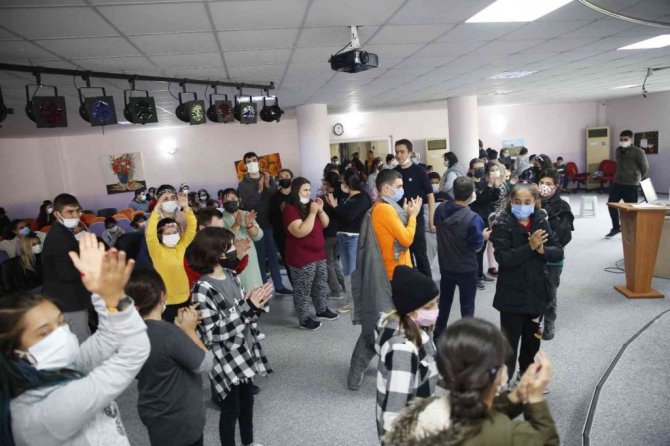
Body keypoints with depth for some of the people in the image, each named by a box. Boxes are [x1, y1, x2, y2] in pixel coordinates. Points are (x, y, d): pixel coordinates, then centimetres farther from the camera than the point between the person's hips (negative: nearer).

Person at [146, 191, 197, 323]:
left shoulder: (181, 246, 0)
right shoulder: (157, 250, -12)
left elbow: (192, 228, -4)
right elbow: (149, 233, -28)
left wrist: (186, 207, -16)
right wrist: (158, 207, -30)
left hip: (184, 298, 5)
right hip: (166, 302, -4)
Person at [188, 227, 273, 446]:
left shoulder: (230, 275, 0)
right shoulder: (202, 289, -23)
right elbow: (213, 333, -25)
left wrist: (256, 304, -12)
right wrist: (248, 308, -27)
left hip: (245, 352, 8)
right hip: (225, 360, -7)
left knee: (247, 401, 24)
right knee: (231, 408, 11)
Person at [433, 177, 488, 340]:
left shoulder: (440, 209, -12)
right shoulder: (473, 218, -28)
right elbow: (477, 247, -17)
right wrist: (483, 236, 4)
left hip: (445, 265, 5)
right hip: (466, 269, -5)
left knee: (444, 301, 23)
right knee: (467, 306, 13)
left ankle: (438, 334, 37)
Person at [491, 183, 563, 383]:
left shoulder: (541, 222, 1)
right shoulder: (503, 225, -14)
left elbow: (558, 252, -3)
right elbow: (504, 258, -24)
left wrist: (541, 249, -22)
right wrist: (530, 246, -30)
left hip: (536, 293, 6)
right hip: (512, 295, -5)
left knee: (532, 339, 22)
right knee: (509, 342, 2)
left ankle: (526, 374, 44)